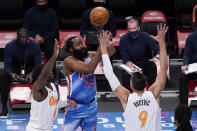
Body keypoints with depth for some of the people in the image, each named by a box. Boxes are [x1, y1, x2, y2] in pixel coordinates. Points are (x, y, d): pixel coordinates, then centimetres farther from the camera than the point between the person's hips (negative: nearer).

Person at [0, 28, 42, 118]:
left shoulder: (35, 46, -14)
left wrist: (32, 74, -40)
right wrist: (11, 74, -41)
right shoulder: (10, 46, -15)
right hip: (14, 69, 0)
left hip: (30, 69, 0)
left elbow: (38, 64, -18)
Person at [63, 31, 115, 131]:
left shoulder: (89, 55, 1)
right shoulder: (68, 61, -17)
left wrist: (107, 43, -26)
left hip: (91, 105, 5)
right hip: (75, 106, -5)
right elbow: (89, 69, -30)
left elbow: (111, 52, -3)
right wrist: (101, 47, -34)